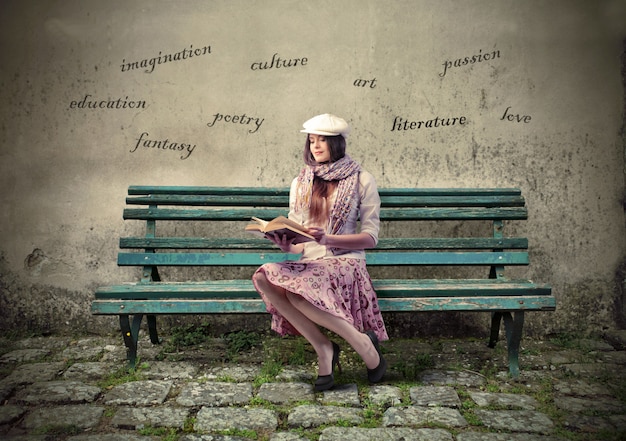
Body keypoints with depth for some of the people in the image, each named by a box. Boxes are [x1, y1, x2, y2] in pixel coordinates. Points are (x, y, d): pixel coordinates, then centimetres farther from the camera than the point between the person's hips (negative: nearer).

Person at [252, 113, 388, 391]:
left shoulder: (361, 180, 4)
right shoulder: (301, 183, 16)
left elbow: (370, 237, -2)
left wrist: (327, 239, -17)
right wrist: (287, 245, -10)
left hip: (344, 262, -4)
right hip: (308, 264, 5)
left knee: (296, 291, -35)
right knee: (263, 277, -28)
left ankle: (363, 341, -16)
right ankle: (322, 348, -19)